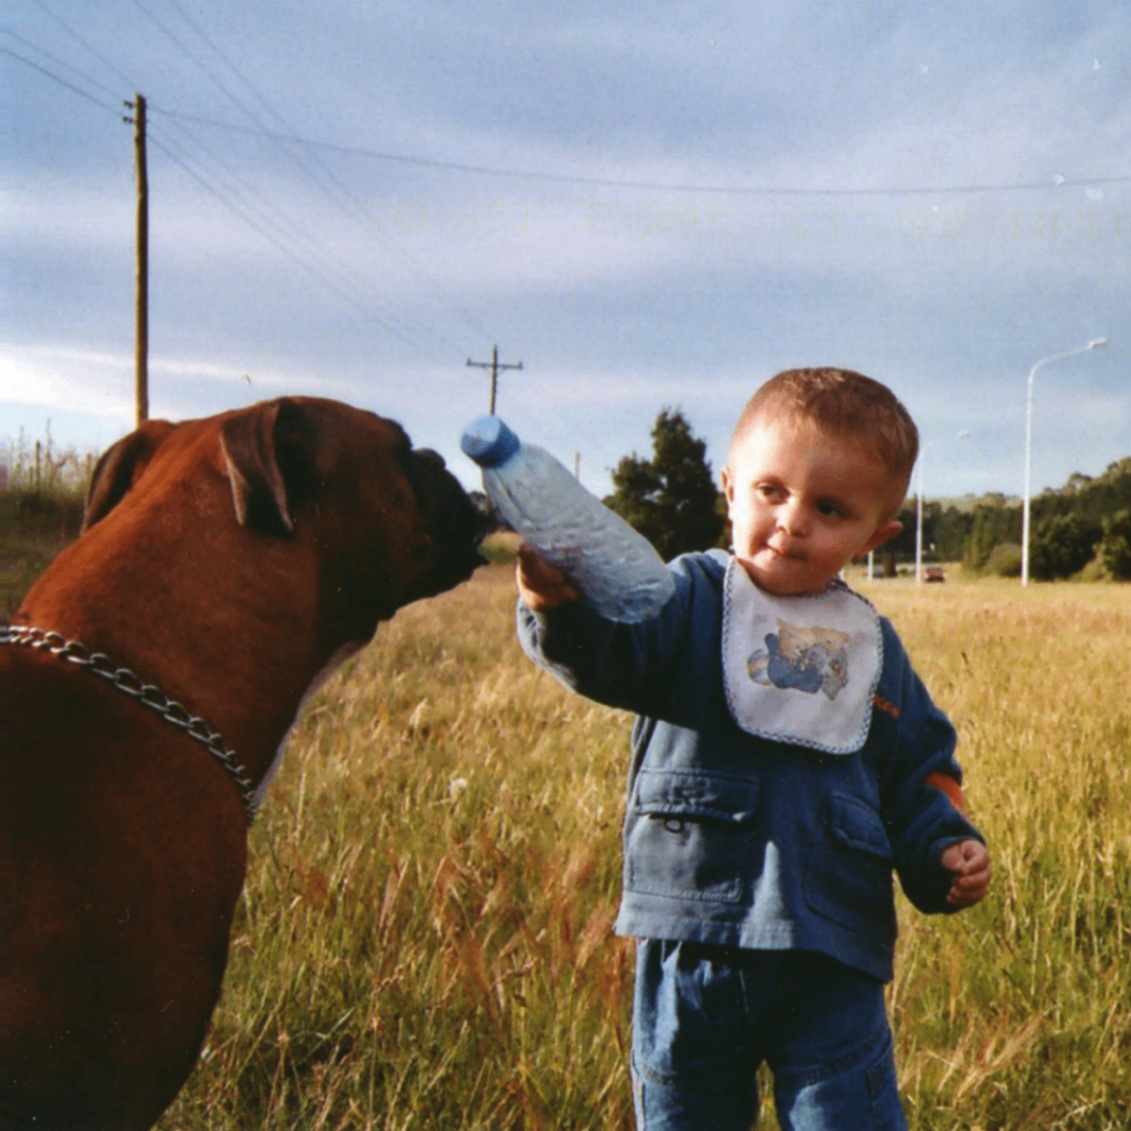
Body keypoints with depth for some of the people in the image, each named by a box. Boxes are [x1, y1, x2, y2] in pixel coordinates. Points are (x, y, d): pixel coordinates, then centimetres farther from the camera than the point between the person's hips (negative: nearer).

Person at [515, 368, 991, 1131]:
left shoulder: (873, 647, 8)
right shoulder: (689, 601, -4)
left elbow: (917, 773, 17)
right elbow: (607, 653, -25)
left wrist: (945, 847, -1)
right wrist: (562, 606, -47)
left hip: (833, 962, 2)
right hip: (691, 951, -1)